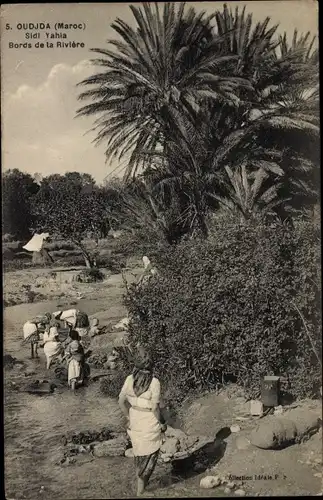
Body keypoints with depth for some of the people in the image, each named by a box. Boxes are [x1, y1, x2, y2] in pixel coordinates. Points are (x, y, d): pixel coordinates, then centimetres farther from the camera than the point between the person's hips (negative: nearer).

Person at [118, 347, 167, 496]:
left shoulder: (130, 379, -10)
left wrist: (129, 417, 10)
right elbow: (155, 407, -21)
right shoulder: (154, 382, -23)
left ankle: (140, 480, 45)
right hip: (150, 423, -4)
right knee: (150, 454, 17)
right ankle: (141, 488, 27)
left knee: (138, 451, 27)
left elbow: (121, 401, -4)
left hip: (135, 421, 5)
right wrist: (162, 423, -6)